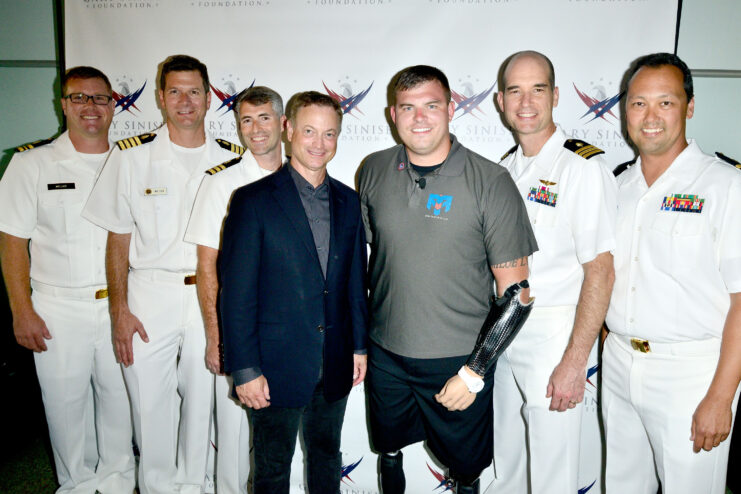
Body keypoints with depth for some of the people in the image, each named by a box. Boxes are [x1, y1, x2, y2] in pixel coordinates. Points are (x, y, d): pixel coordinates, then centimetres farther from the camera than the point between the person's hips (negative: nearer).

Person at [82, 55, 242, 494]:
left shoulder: (229, 160, 4)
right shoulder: (132, 156, 1)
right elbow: (119, 239, 2)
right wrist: (119, 310, -4)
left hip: (210, 297, 1)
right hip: (150, 296, -1)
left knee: (202, 400, 11)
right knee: (150, 403, 6)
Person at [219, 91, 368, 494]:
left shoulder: (348, 202, 5)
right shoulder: (253, 201, -10)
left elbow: (355, 280, 10)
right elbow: (236, 292, -12)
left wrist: (359, 345, 9)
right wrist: (244, 369, -13)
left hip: (335, 367, 4)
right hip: (277, 367, -4)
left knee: (327, 459, 22)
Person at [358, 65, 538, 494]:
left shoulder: (491, 182, -13)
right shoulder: (374, 171, -2)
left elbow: (514, 289, -12)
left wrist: (476, 371, -14)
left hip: (459, 360, -3)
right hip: (386, 353, 3)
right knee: (388, 449, 24)